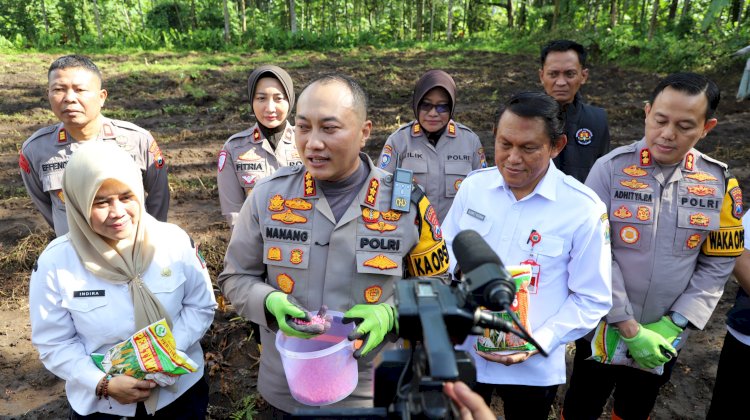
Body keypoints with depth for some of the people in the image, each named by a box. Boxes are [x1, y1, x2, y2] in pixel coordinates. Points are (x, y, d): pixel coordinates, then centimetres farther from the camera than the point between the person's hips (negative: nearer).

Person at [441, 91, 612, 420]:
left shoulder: (584, 209, -14)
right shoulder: (473, 185, -5)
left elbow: (592, 300, -8)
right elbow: (445, 252, 6)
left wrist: (539, 342, -18)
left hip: (533, 367, -2)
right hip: (462, 351, 3)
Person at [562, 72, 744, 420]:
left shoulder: (720, 182, -5)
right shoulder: (611, 169, -15)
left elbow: (717, 264, 0)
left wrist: (673, 324, -8)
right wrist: (628, 328, -16)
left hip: (665, 335, 3)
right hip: (605, 327, -2)